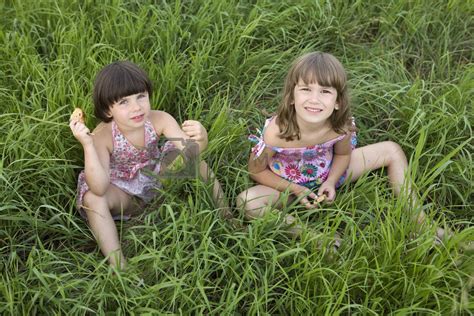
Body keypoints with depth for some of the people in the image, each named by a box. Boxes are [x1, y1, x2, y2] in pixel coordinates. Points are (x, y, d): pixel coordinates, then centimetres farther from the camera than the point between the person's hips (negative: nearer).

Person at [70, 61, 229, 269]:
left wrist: (200, 138, -53)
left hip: (157, 179, 3)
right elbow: (100, 188, -40)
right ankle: (118, 267, -28)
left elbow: (189, 151, -29)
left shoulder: (159, 120, -23)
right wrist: (87, 145, -51)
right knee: (92, 199, -33)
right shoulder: (102, 136, -30)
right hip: (123, 193, -3)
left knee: (194, 159, -18)